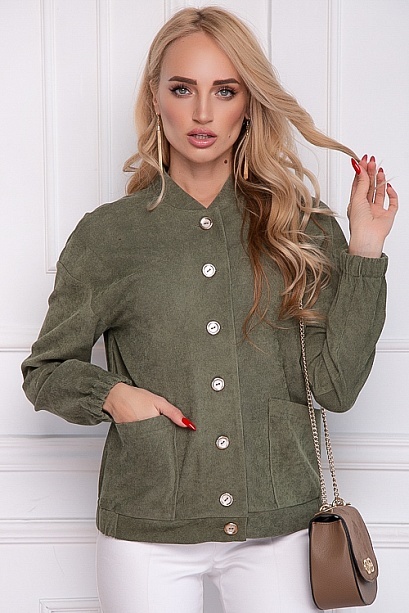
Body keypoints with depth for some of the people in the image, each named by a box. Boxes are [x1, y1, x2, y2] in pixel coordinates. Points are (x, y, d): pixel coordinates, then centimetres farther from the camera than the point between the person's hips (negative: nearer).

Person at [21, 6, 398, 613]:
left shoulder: (301, 230, 1)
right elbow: (45, 369, 7)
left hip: (276, 528, 1)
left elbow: (335, 385, -4)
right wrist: (111, 395, -12)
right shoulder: (108, 234, -2)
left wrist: (365, 249, -8)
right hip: (148, 531, -1)